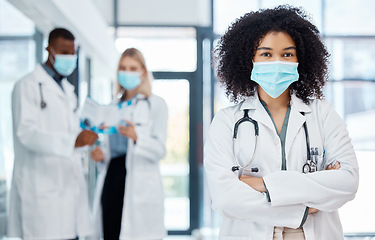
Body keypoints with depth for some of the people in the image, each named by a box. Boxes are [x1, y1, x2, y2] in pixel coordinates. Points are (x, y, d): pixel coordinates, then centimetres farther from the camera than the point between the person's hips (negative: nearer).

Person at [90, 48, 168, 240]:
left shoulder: (156, 104, 4)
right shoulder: (114, 106, 20)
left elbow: (160, 150, -6)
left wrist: (136, 137, -24)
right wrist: (100, 154, 3)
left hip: (140, 184, -5)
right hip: (112, 179, 5)